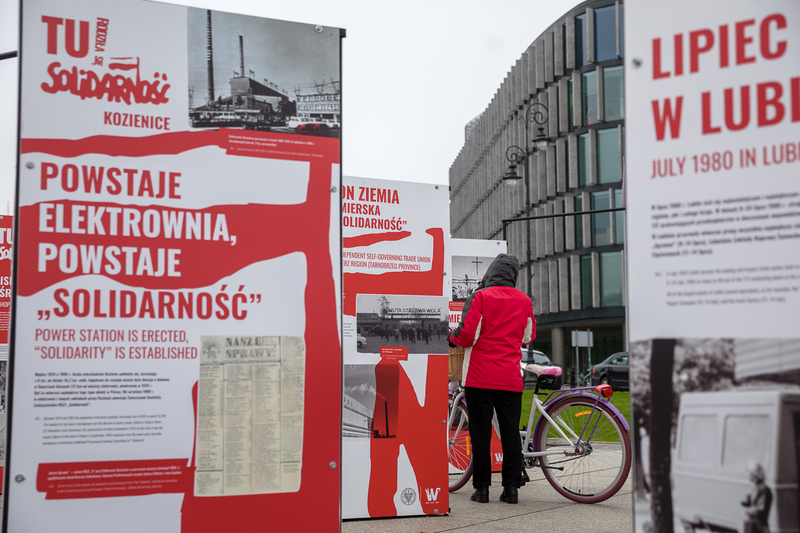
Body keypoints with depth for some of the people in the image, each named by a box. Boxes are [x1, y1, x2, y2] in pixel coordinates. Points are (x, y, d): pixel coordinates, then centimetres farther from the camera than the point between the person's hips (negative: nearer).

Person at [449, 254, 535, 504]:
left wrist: (451, 336, 9)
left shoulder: (481, 297, -6)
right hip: (511, 378, 3)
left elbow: (467, 335, -12)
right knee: (511, 431, 8)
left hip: (480, 378, -3)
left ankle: (482, 487, 6)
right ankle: (511, 487, 9)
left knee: (480, 432, 3)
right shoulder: (524, 300, 8)